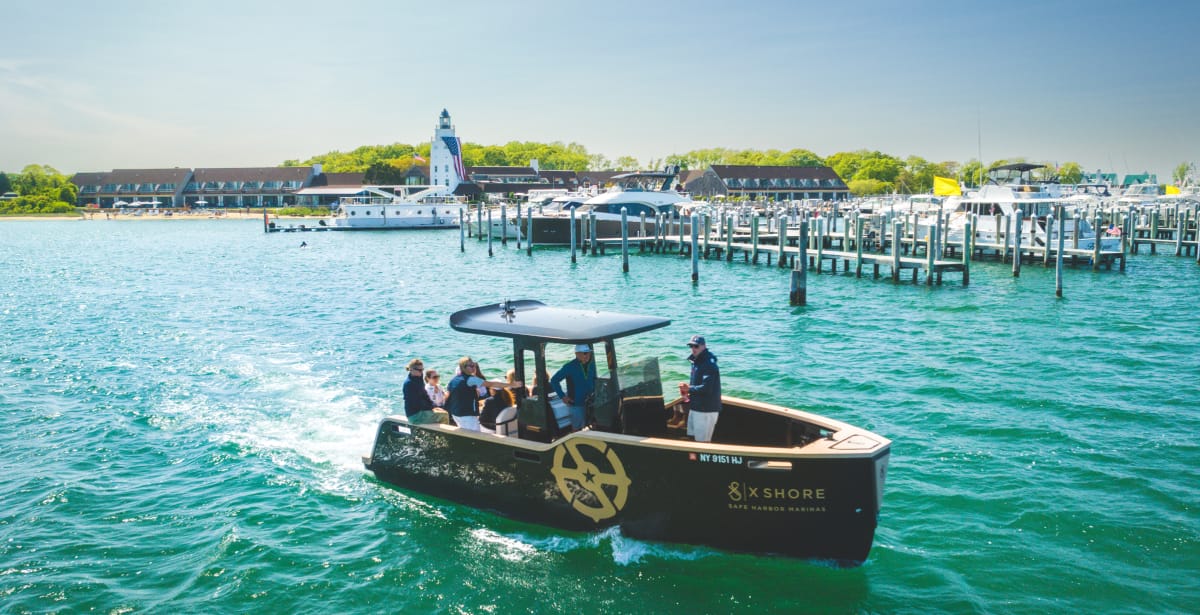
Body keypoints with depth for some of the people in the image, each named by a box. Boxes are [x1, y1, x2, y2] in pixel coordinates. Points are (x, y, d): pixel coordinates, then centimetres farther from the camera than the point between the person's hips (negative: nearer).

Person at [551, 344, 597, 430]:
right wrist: (562, 396, -12)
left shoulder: (592, 364, 3)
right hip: (575, 404, -6)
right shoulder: (570, 367, -15)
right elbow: (554, 380, -10)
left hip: (589, 403, 6)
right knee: (577, 429, 0)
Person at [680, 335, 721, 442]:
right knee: (693, 437, 19)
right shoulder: (696, 362, 12)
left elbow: (706, 388, -27)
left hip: (706, 410, -10)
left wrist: (688, 388, -17)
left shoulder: (709, 364, -19)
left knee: (702, 442, -4)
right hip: (695, 407, 10)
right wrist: (687, 388, 3)